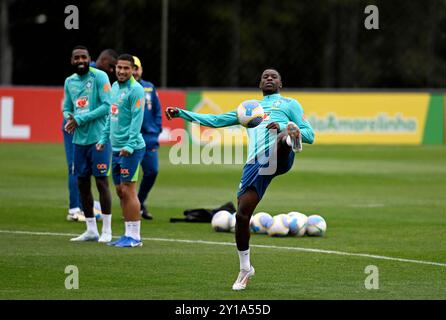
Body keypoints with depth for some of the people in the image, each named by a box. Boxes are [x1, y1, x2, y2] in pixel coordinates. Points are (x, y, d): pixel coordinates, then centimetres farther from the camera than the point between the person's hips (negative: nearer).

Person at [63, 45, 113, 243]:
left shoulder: (99, 77, -8)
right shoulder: (69, 82, 12)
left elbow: (107, 106, -15)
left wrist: (80, 119, -15)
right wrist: (69, 117, -4)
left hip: (99, 137, -6)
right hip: (79, 139, 6)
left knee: (101, 181, -6)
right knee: (82, 183, 8)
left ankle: (106, 231, 0)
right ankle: (91, 230, 17)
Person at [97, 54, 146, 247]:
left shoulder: (135, 90, -12)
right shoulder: (115, 87, 14)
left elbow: (137, 119, -18)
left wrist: (130, 146, -24)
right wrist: (104, 138, 18)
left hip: (130, 149, -9)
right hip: (116, 148, 9)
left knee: (128, 191, -8)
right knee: (120, 191, 10)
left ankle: (134, 237, -3)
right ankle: (128, 234, 15)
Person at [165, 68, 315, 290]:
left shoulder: (289, 104, 22)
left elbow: (310, 135, 12)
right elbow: (216, 120, 35)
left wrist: (284, 128, -7)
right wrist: (181, 114, 27)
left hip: (279, 158, -4)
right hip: (255, 163, 4)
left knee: (281, 140, -39)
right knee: (241, 215, -3)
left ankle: (292, 140, -77)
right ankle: (245, 268, 12)